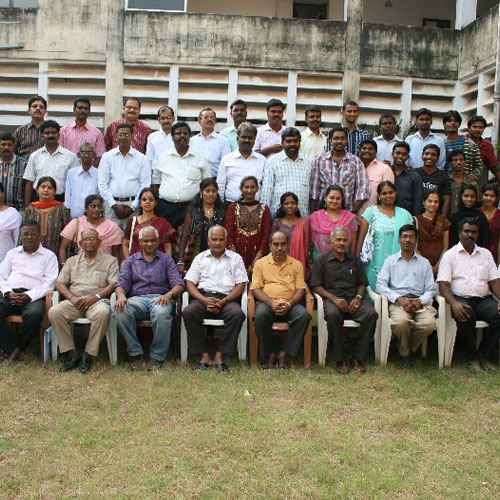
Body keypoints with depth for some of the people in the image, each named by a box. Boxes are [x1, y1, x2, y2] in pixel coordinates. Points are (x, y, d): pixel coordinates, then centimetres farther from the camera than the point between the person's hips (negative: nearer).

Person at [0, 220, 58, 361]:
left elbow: (49, 283, 0)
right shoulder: (12, 253, 25)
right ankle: (13, 348, -20)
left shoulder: (49, 256, 13)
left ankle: (19, 347, -13)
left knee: (34, 315, -37)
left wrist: (28, 296, -14)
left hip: (34, 296, -3)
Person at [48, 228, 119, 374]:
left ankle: (89, 355, -27)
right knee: (54, 312, -28)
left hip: (97, 301, -3)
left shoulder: (110, 261, 15)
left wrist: (95, 297, -14)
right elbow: (59, 283, 14)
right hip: (74, 301, 3)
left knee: (102, 313, -38)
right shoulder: (72, 261, 24)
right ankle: (71, 354, -21)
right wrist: (72, 298, -6)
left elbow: (113, 284, 1)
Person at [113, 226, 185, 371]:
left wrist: (169, 295, -18)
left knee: (162, 313, -39)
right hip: (137, 298, 2)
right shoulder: (131, 261, 24)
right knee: (120, 311, -33)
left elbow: (178, 284, 6)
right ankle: (136, 354, -20)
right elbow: (122, 282, 9)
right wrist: (121, 296, -16)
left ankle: (157, 356, -20)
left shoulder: (166, 259, 20)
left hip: (159, 298, -1)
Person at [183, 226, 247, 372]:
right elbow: (190, 283, 8)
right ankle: (204, 355, -23)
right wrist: (205, 300, -10)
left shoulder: (235, 258, 15)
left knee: (237, 314, -33)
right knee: (188, 312, -31)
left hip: (226, 298, -1)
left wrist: (223, 301, -10)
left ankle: (220, 356, -25)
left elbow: (241, 284, 6)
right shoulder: (200, 258, 18)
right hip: (203, 297, 1)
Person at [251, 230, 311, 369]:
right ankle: (268, 354, -16)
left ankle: (283, 354, -20)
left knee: (304, 315, -31)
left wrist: (288, 304, -12)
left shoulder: (296, 264, 16)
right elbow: (256, 289, 3)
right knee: (260, 315, -36)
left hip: (290, 304, 1)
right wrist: (271, 303, -15)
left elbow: (301, 289, 7)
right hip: (267, 302, -1)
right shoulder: (261, 263, 12)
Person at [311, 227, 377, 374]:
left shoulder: (355, 260, 22)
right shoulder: (321, 261, 12)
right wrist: (334, 299, -12)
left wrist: (358, 297, -4)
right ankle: (340, 360, -26)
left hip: (354, 298, 3)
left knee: (371, 313, -29)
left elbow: (362, 284, 19)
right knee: (333, 315, -38)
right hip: (332, 298, -3)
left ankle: (358, 358, -19)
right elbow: (317, 286, 3)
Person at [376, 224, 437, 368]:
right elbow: (380, 285, 2)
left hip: (420, 302, 2)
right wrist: (399, 299, -13)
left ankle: (406, 349, -2)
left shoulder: (424, 263, 20)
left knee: (429, 323, -30)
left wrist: (420, 302, -10)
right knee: (401, 321, -35)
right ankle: (405, 352, -4)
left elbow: (430, 289, 12)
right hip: (398, 301, -2)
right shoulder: (390, 261, 15)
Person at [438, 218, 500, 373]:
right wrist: (454, 303, -23)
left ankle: (483, 354, -10)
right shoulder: (450, 255, 7)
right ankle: (471, 356, -14)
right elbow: (443, 285, -3)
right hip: (461, 299, -3)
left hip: (484, 299, 3)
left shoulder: (485, 254, 19)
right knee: (465, 315, -36)